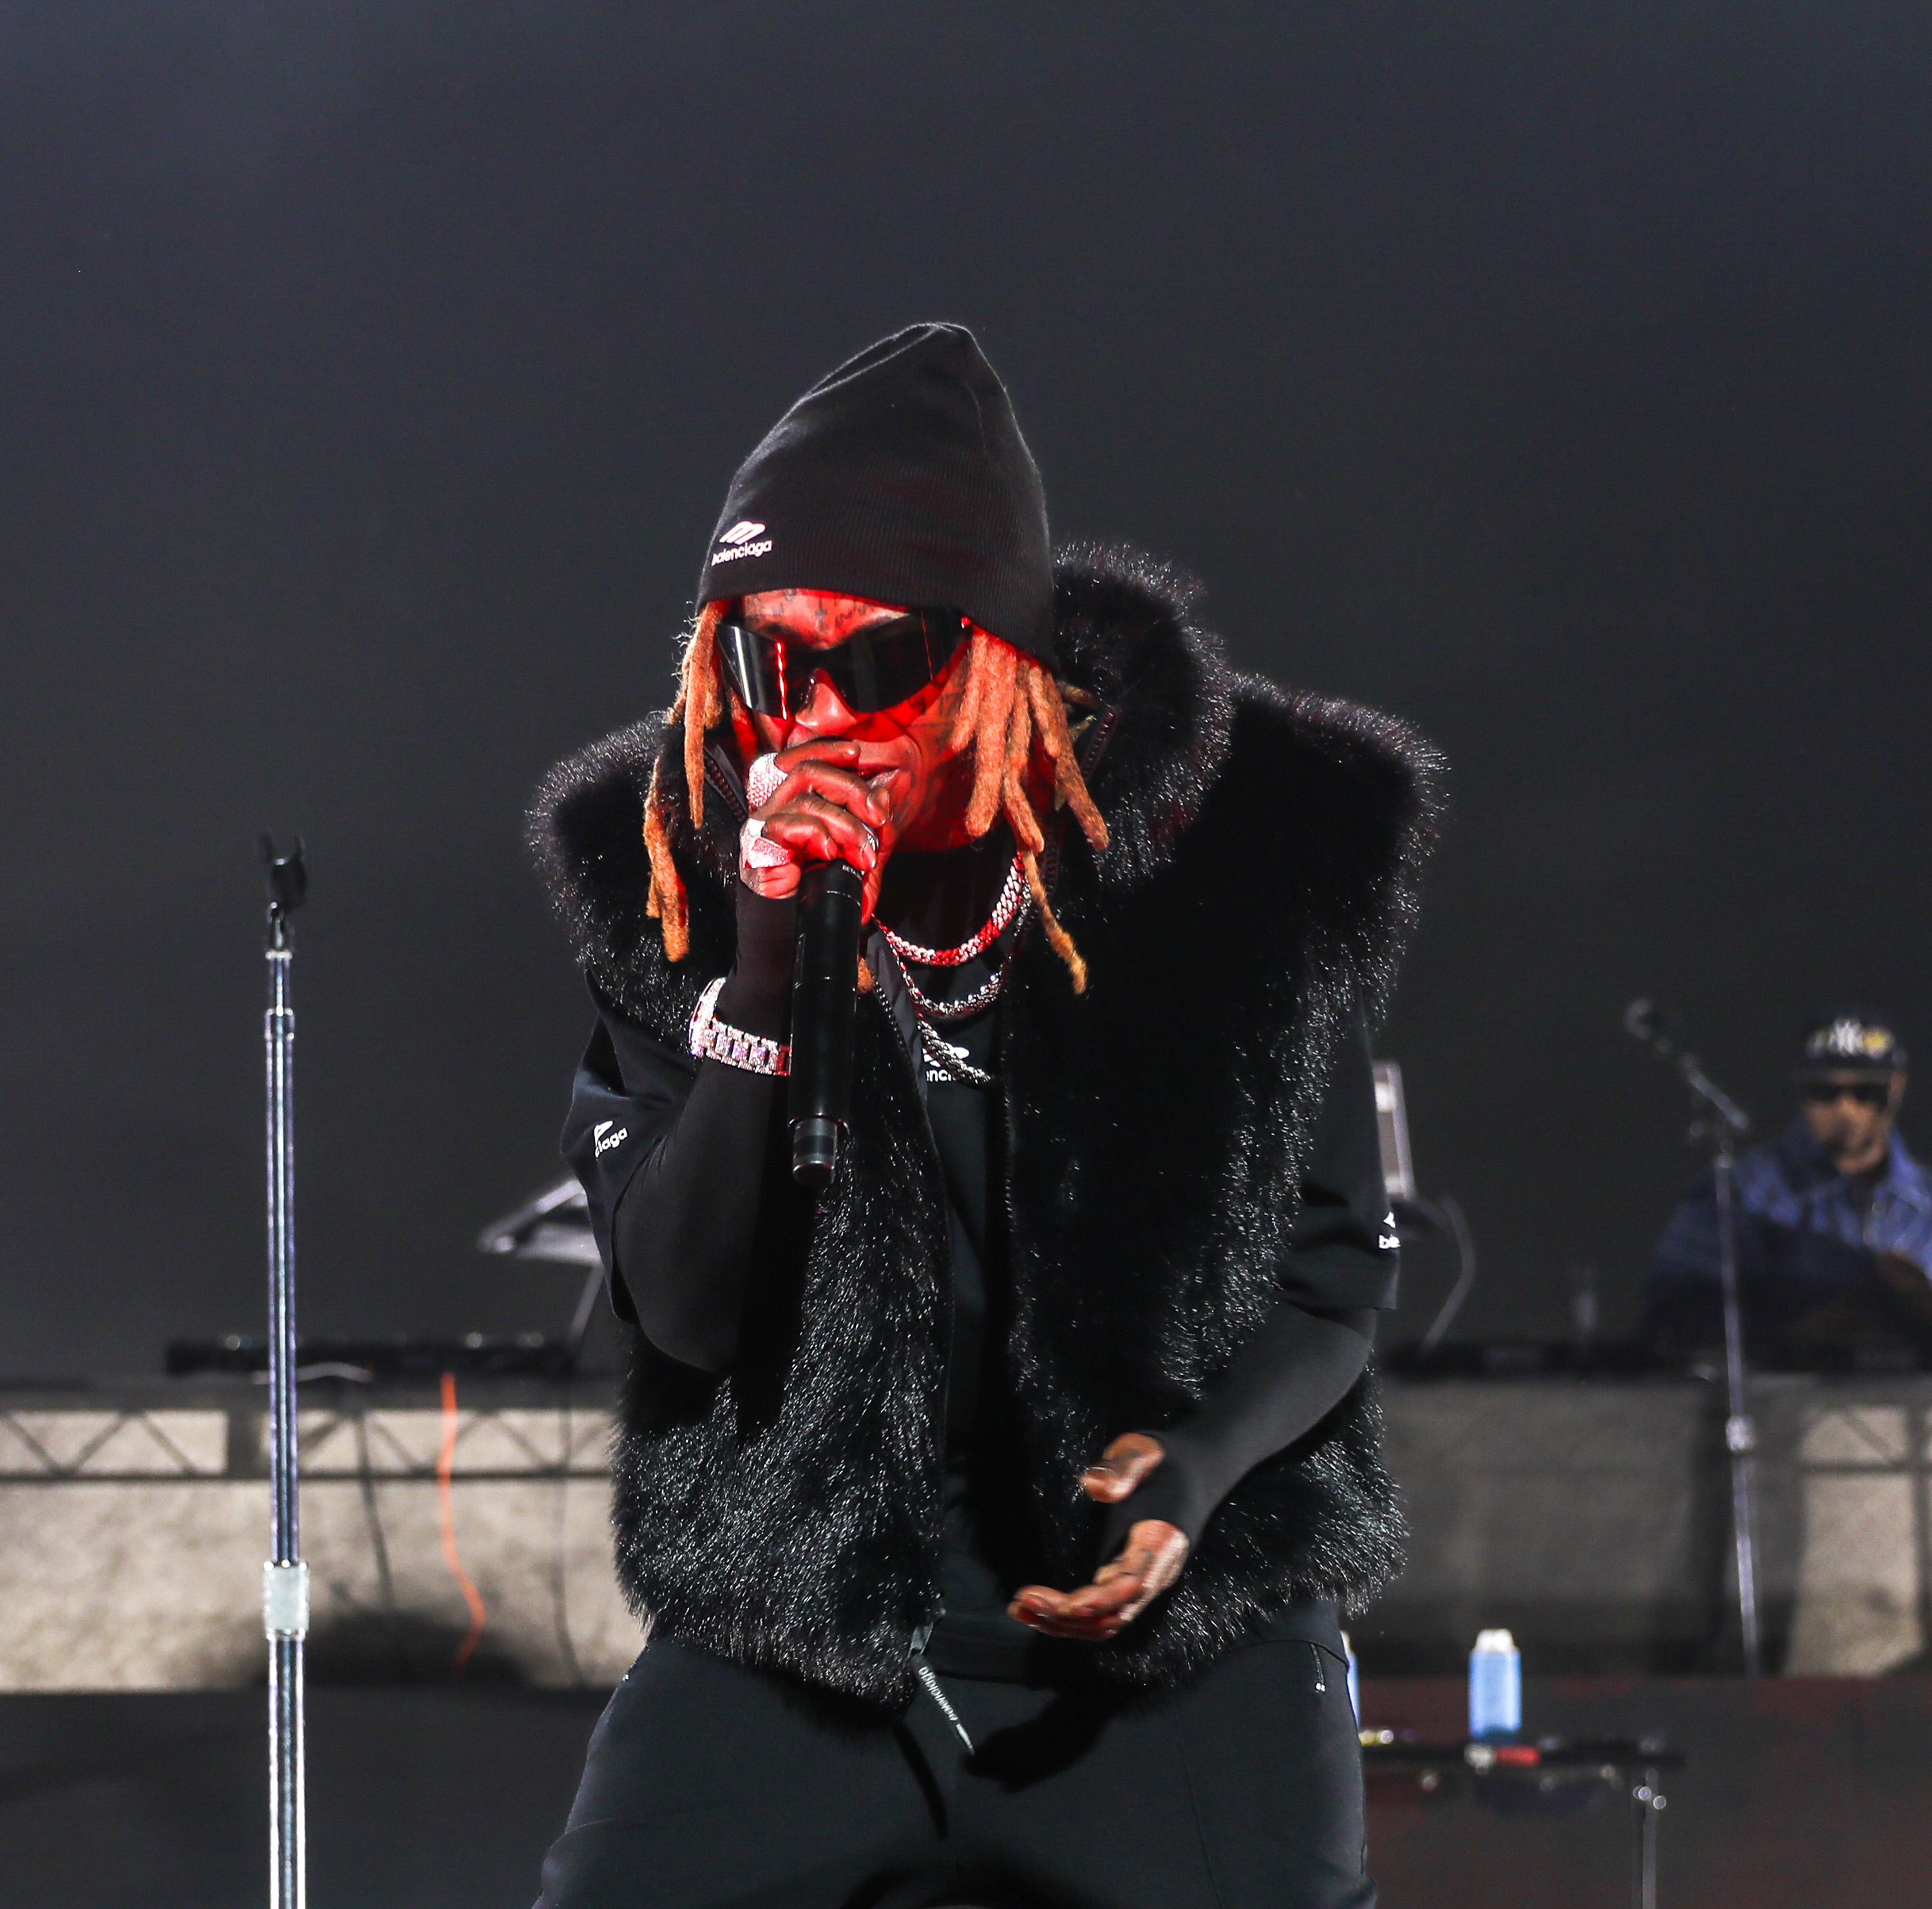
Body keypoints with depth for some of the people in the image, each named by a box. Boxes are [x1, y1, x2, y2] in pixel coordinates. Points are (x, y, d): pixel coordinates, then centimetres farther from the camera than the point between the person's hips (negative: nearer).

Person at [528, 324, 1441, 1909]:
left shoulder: (1238, 853, -7)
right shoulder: (673, 875, -4)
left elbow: (1339, 1269, 3)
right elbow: (683, 1311, -10)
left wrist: (1202, 1457, -17)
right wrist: (763, 980, -23)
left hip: (1185, 1645, 0)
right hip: (796, 1643, 0)